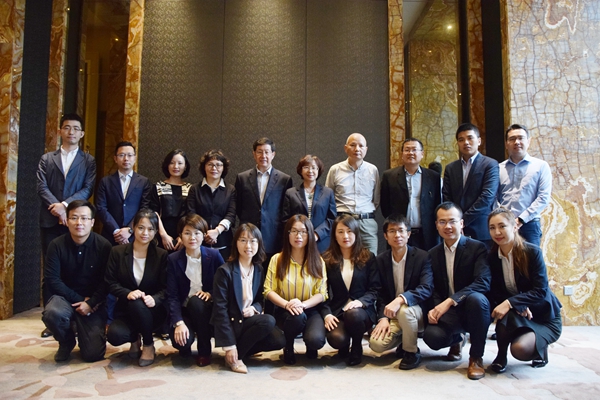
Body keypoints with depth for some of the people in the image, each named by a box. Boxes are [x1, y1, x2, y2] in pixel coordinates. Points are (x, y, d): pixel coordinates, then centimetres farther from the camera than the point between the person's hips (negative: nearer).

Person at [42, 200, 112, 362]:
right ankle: (66, 342, 0)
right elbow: (52, 280, -12)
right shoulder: (57, 245, -9)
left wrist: (90, 303, -18)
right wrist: (79, 299, -16)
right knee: (52, 313, -35)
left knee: (93, 354, -13)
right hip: (65, 297, 1)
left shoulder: (103, 245, -11)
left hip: (93, 302, -1)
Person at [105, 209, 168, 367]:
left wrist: (155, 299, -29)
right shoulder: (118, 252, 0)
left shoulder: (162, 255, -3)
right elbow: (111, 283, -4)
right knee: (114, 335, -30)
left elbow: (166, 288, -6)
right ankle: (134, 338, 10)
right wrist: (128, 294, -24)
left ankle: (149, 345, -8)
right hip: (126, 310, 1)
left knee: (137, 304, -36)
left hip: (152, 311, -1)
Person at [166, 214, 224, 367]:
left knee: (196, 301, -33)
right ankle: (186, 348, 12)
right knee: (180, 340, -30)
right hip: (184, 310, 0)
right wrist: (178, 323, -23)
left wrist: (211, 293, -17)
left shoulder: (214, 255, -6)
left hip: (206, 308, 1)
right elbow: (171, 296, -11)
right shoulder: (173, 259, -6)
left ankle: (204, 351, -12)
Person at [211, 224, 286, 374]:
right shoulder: (225, 271, -15)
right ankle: (235, 357, -11)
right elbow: (220, 309, -16)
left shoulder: (259, 270, 4)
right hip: (230, 323, -6)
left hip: (249, 319, 6)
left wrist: (255, 308, -13)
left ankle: (239, 352, 3)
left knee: (279, 340, -16)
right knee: (268, 321, -27)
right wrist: (229, 346, -19)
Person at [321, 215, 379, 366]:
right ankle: (345, 347, 11)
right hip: (337, 312, 0)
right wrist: (326, 314, -13)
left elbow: (375, 288, 1)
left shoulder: (368, 257, 6)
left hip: (362, 310, 0)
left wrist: (361, 301, -19)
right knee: (336, 339, -30)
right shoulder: (327, 260, 7)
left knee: (353, 314, -36)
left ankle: (357, 348, -2)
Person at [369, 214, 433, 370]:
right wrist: (383, 318, -14)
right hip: (393, 316, 3)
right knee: (376, 343, -22)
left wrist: (400, 299, -39)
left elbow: (426, 288, -23)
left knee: (404, 310, -38)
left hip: (416, 311, -3)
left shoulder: (422, 256, -10)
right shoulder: (380, 260, 1)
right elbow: (381, 294, 3)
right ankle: (404, 341, 13)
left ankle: (411, 352, -8)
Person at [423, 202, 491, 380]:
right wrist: (435, 308, -17)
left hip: (472, 307, -3)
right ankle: (457, 339, 14)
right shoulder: (432, 254, 8)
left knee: (476, 298, -38)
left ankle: (476, 357, -13)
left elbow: (483, 283, -21)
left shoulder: (477, 248, -7)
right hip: (447, 312, 3)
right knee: (432, 336, -28)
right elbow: (433, 289, 6)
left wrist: (450, 301, -31)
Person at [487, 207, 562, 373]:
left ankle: (540, 348, 10)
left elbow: (540, 291, -22)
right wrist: (519, 305, -27)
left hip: (544, 317, -2)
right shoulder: (492, 257, -5)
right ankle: (501, 356, -6)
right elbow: (496, 293, -8)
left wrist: (510, 302, -36)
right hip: (517, 315, 3)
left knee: (519, 349, -28)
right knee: (507, 314, -34)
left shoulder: (532, 252, -17)